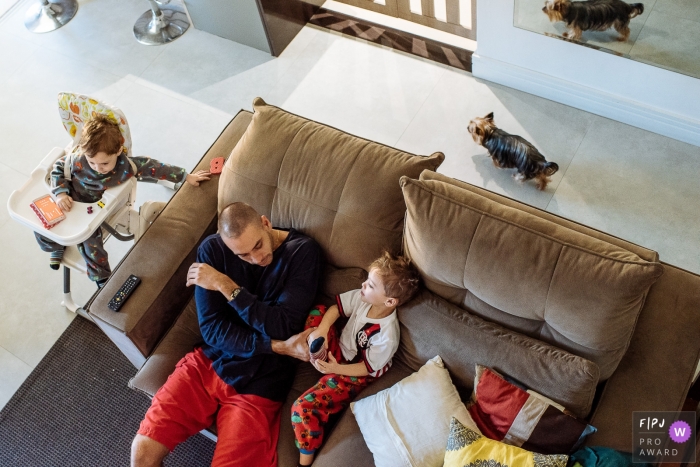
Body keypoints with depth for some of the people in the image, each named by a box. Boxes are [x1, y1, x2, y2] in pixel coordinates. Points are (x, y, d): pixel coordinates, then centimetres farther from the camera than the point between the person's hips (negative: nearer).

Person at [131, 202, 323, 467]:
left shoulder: (303, 251, -13)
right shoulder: (213, 249, -6)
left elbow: (282, 327, -19)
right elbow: (212, 329, -10)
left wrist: (225, 286, -19)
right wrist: (278, 347, -19)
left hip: (258, 384, -2)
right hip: (208, 364, 3)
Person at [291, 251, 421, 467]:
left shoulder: (387, 336, -32)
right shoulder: (362, 298, -17)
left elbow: (368, 368, -21)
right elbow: (336, 308, -5)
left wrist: (336, 369, -30)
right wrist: (321, 330, -21)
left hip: (352, 374, -7)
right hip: (337, 352, 7)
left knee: (304, 407, -19)